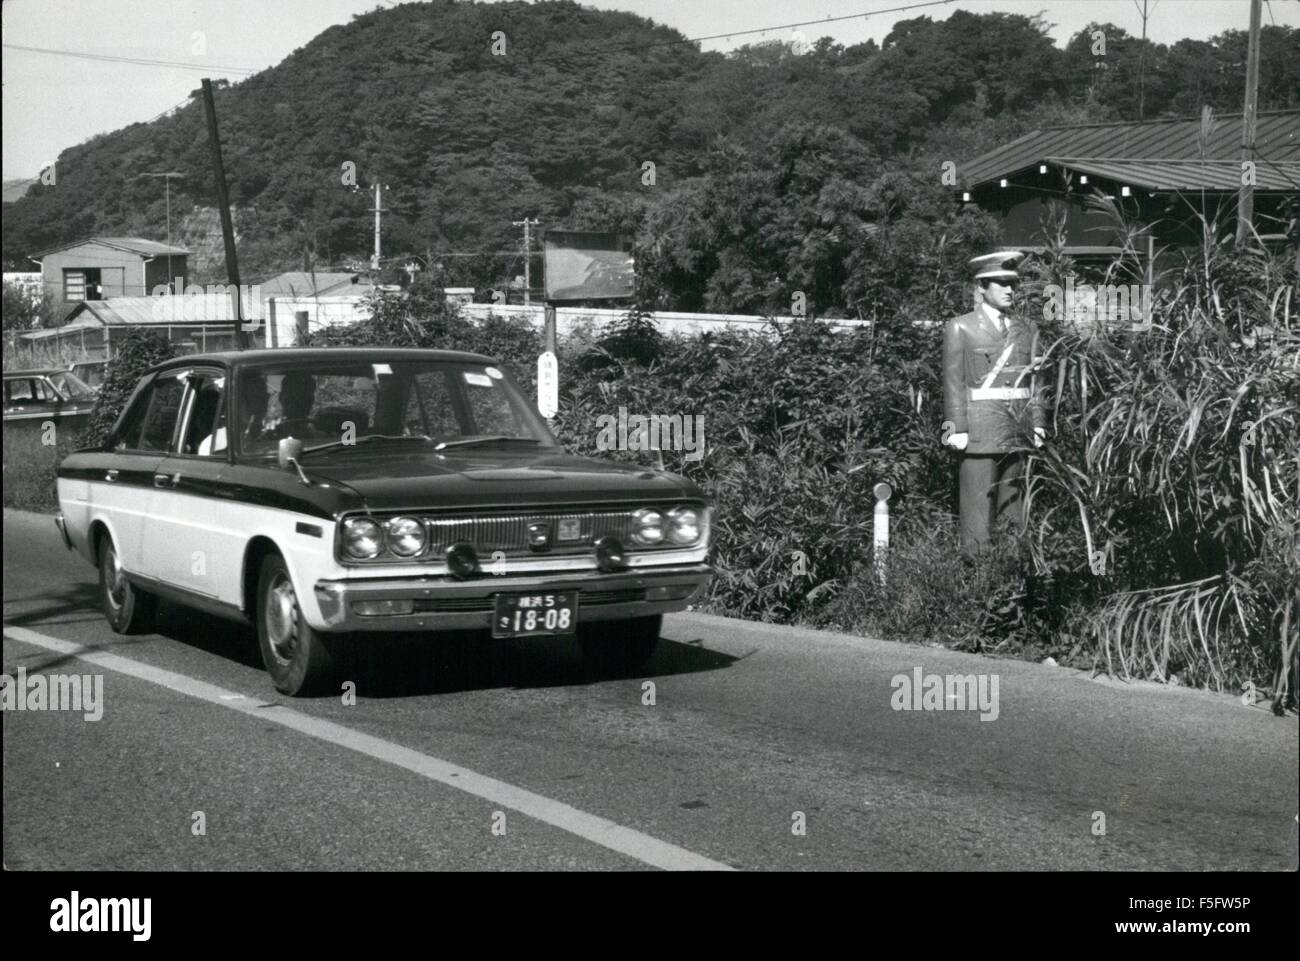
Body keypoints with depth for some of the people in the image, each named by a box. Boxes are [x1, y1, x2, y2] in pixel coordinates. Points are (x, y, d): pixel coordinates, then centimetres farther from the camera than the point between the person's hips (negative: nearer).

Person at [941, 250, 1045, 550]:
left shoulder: (1028, 331, 14)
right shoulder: (960, 328, 1)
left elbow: (1034, 382, 15)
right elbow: (954, 382, -3)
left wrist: (1037, 425, 7)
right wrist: (957, 430, -9)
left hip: (1019, 435, 4)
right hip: (980, 431, -4)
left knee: (1013, 511, 7)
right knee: (977, 515, -5)